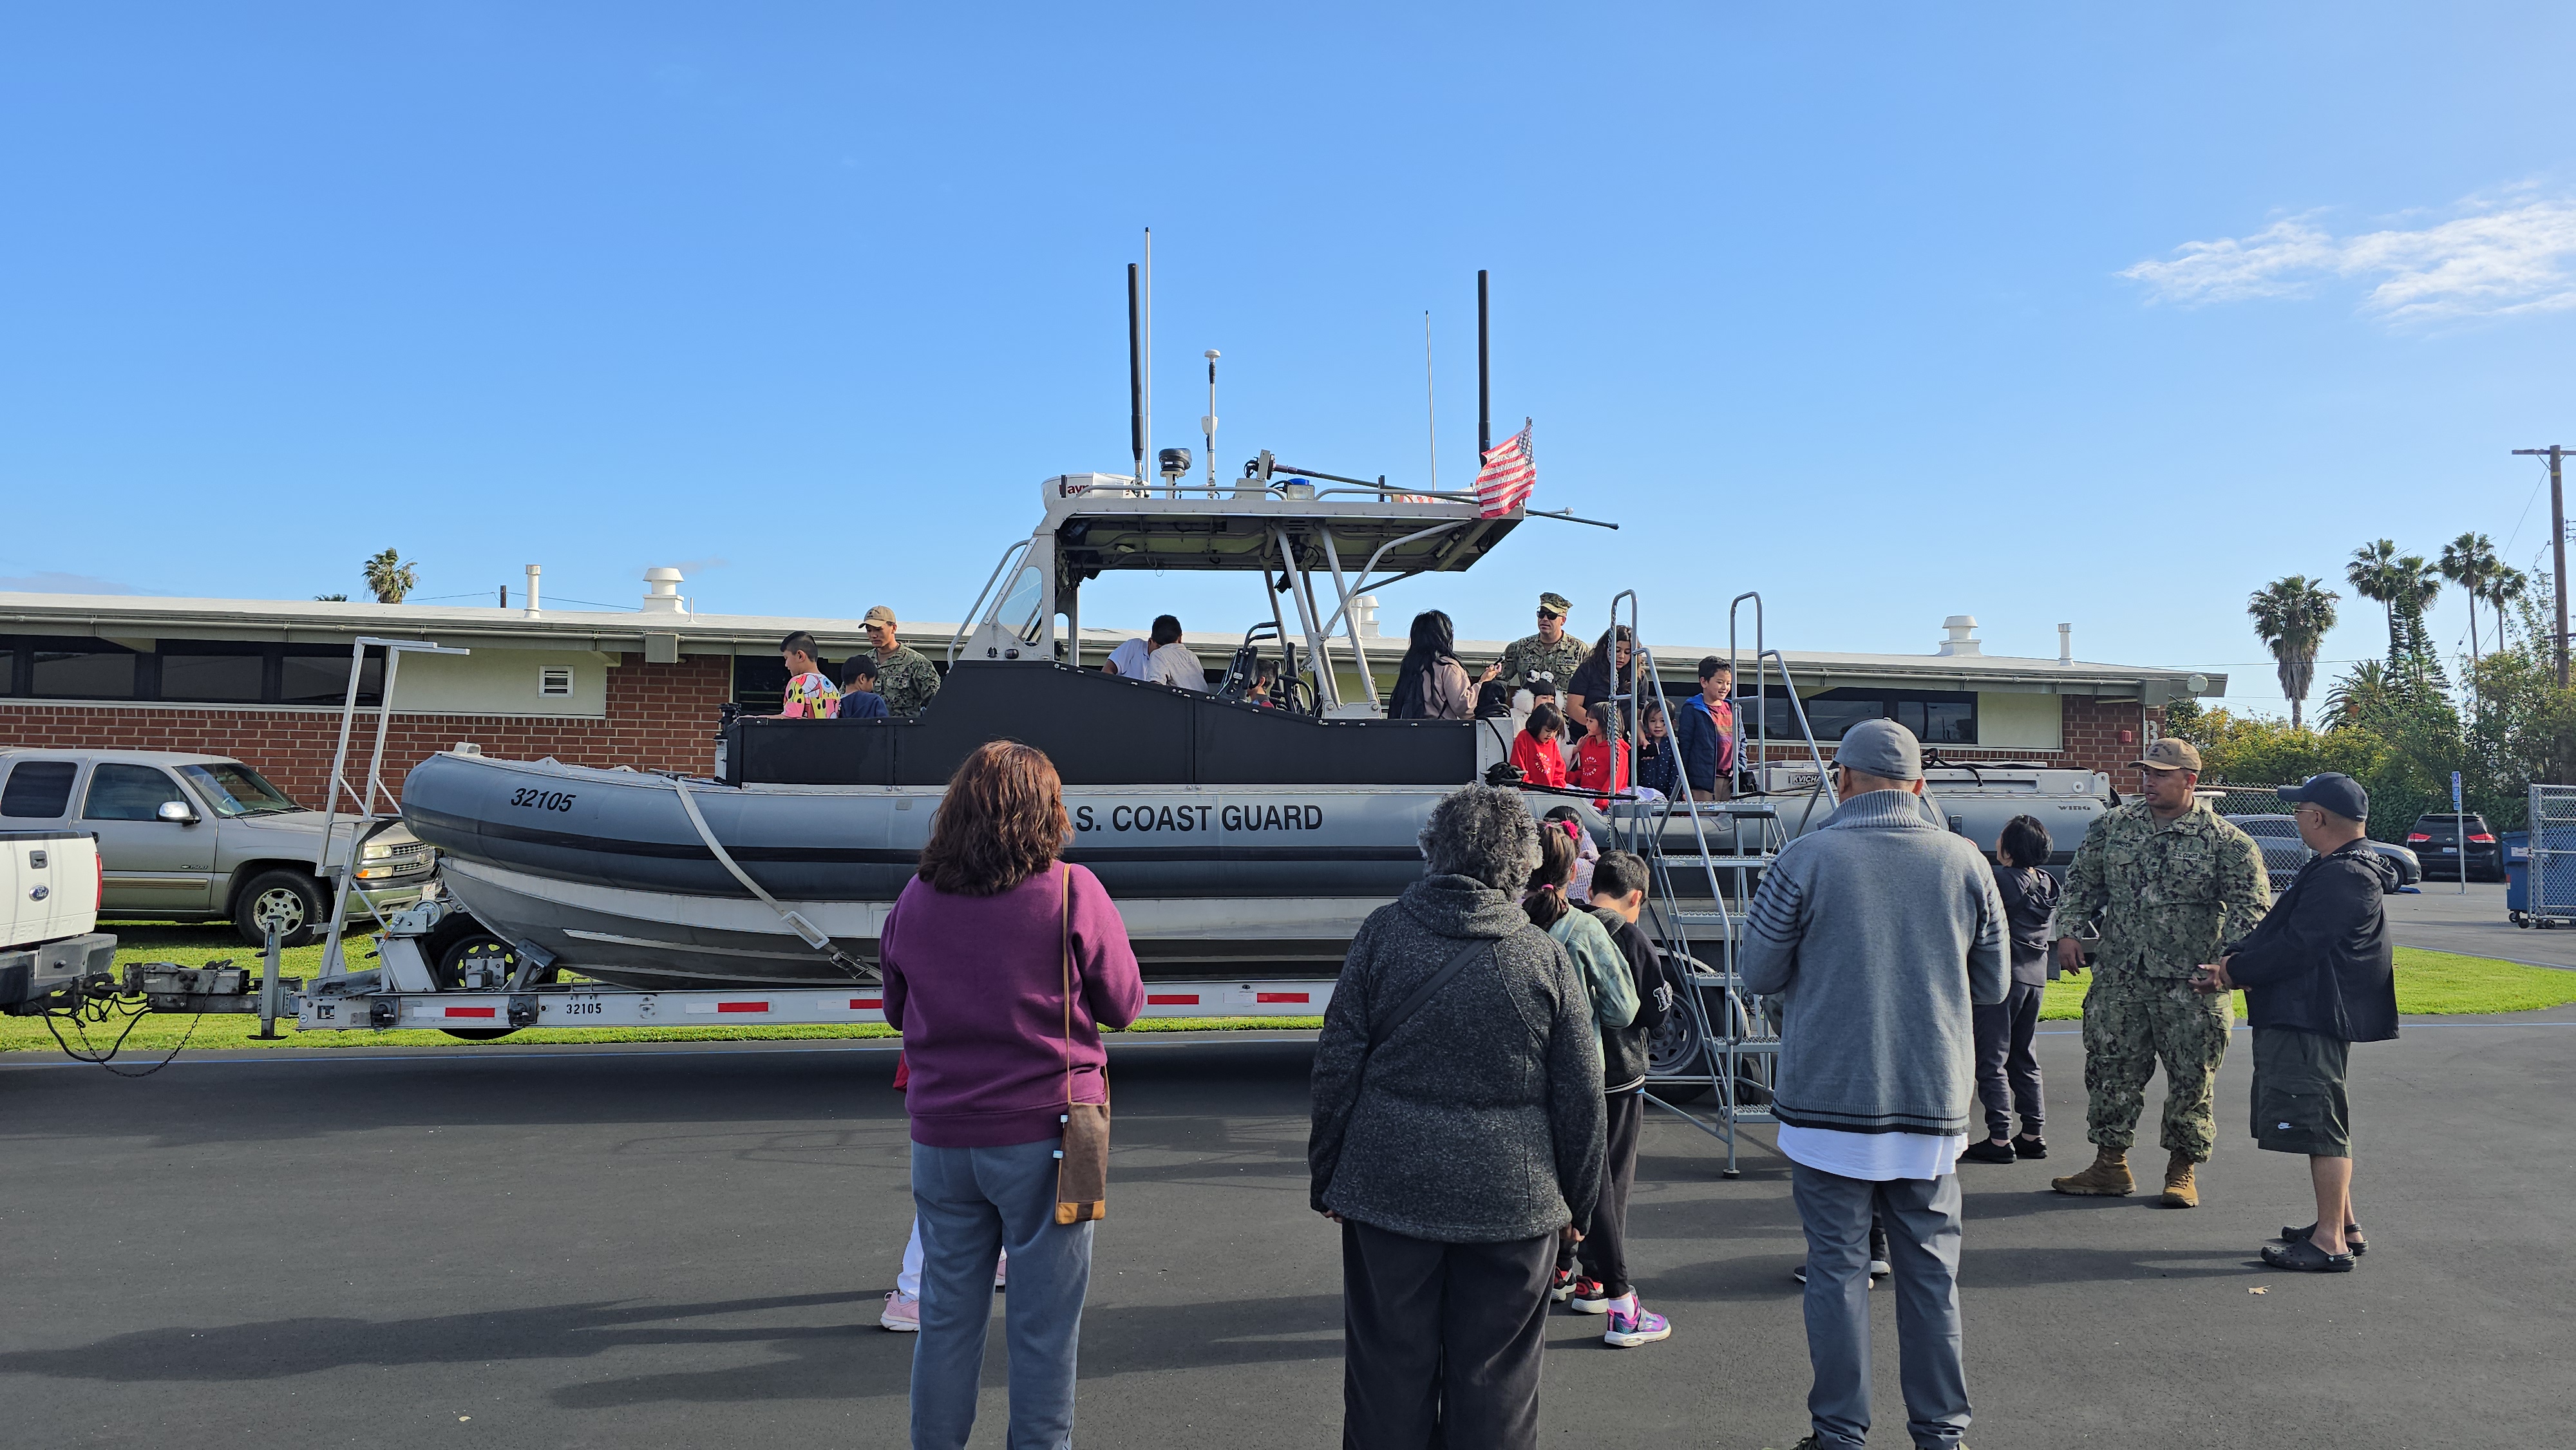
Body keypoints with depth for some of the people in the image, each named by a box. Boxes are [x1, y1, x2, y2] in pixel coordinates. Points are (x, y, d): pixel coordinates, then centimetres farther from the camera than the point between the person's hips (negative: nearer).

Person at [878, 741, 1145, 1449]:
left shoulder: (915, 899, 0)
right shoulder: (1073, 893, -12)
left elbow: (897, 1009, 13)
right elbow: (1124, 1005, -2)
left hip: (941, 1139, 4)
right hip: (1041, 1135, -4)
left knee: (947, 1319, 17)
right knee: (1043, 1327, 8)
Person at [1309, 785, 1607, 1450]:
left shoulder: (1383, 933, -4)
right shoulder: (1547, 957, -4)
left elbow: (1337, 1066, -2)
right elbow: (1581, 1096, 1)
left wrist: (1327, 1177, 8)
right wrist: (1576, 1199, 14)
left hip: (1390, 1190, 0)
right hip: (1513, 1198, 0)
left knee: (1389, 1373, 12)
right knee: (1494, 1382, 12)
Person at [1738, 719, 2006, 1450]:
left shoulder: (1806, 859, -9)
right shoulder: (1964, 861, 1)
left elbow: (1758, 973, -2)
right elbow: (1992, 985, 9)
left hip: (1829, 1102, -3)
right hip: (1933, 1102, 3)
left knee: (1837, 1268, 7)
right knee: (1931, 1271, 14)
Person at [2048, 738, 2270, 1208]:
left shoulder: (2225, 841, -3)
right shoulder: (2112, 826, 8)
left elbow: (2251, 906, -5)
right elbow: (2081, 882, 15)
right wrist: (2068, 931, 2)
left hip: (2191, 986, -3)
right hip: (2119, 979, 3)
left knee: (2191, 1079, 5)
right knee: (2111, 1071, 7)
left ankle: (2183, 1171, 21)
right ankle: (2110, 1165, 19)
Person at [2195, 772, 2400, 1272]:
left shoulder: (2344, 878, -19)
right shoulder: (2333, 870, 18)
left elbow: (2297, 947, -23)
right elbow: (2278, 930, 18)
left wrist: (2235, 972, -11)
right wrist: (2234, 960, 4)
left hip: (2313, 1020, -12)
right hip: (2299, 1016, 12)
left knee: (2319, 1127, -7)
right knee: (2325, 1126, 19)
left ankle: (2330, 1242, -2)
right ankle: (2345, 1225, 30)